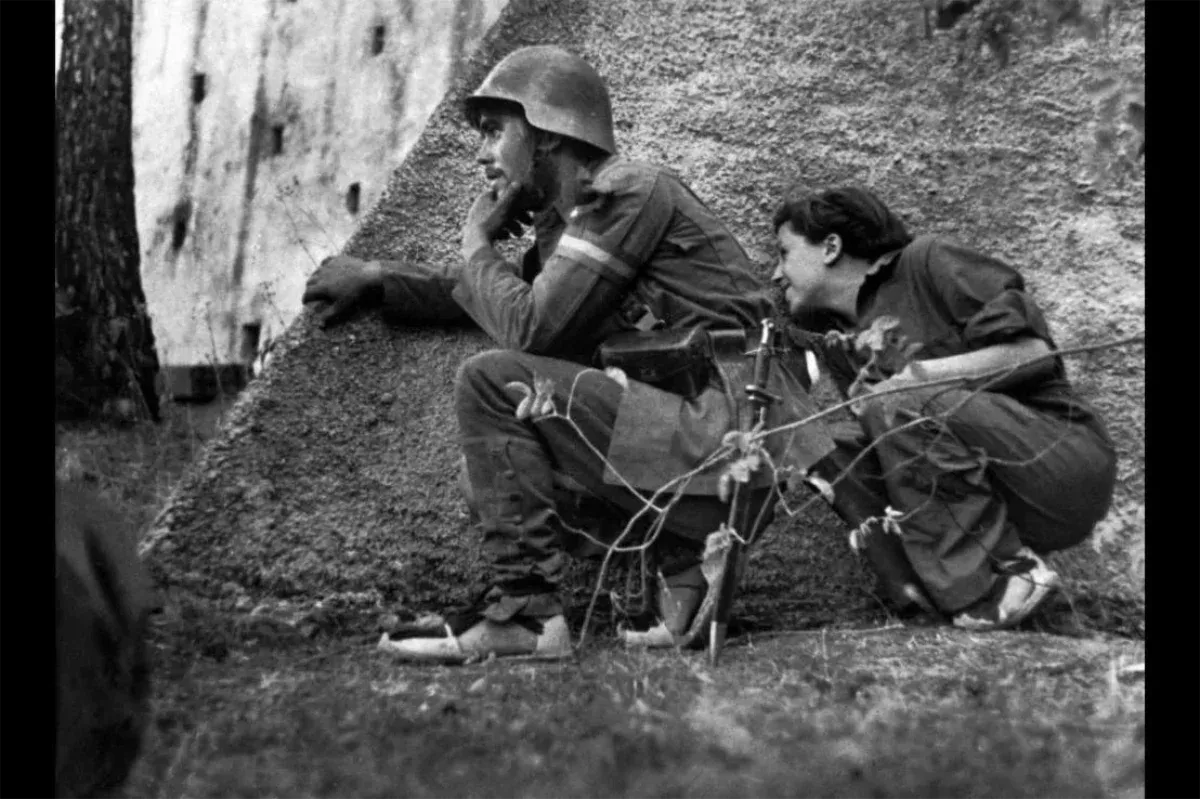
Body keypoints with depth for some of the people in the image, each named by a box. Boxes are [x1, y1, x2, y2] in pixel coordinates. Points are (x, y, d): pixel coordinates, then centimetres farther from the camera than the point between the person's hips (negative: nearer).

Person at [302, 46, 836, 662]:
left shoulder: (628, 191, -10)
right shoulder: (568, 219, 18)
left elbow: (529, 327, -17)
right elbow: (497, 305, 31)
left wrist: (476, 244, 1)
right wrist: (377, 279, 21)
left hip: (733, 437, -10)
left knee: (491, 382, -14)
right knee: (495, 469, 17)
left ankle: (525, 612, -13)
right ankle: (680, 563, 5)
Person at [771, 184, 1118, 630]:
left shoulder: (924, 263, -2)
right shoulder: (839, 348, 18)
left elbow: (1034, 350, -11)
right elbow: (883, 444, 10)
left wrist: (918, 375, -12)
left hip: (1068, 463, -6)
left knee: (898, 406, -27)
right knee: (828, 447, -7)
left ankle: (1011, 573, -16)